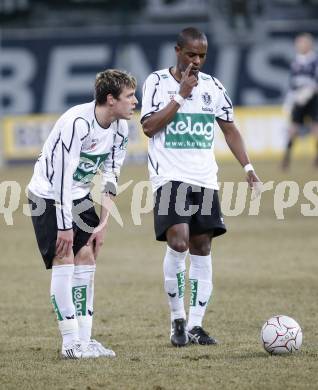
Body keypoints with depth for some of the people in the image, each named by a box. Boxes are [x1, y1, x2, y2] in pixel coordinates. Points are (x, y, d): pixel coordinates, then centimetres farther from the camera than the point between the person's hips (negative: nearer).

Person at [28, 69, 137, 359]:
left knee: (87, 257, 1)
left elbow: (110, 177, 3)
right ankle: (71, 343, -11)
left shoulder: (120, 128, -4)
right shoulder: (77, 122, -29)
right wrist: (64, 225, -26)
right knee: (64, 260, -14)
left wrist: (103, 224, -1)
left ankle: (84, 339, 5)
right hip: (49, 194, -8)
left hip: (79, 196, 8)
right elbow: (61, 176, -28)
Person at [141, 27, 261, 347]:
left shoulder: (212, 86, 11)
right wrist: (180, 95, -14)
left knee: (202, 248, 2)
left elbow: (230, 129, 16)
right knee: (178, 242, -19)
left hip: (204, 178, 5)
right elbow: (149, 127, -11)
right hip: (170, 177, -5)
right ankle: (177, 320, -6)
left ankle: (195, 325, 7)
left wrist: (247, 167, 6)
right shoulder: (157, 82, -1)